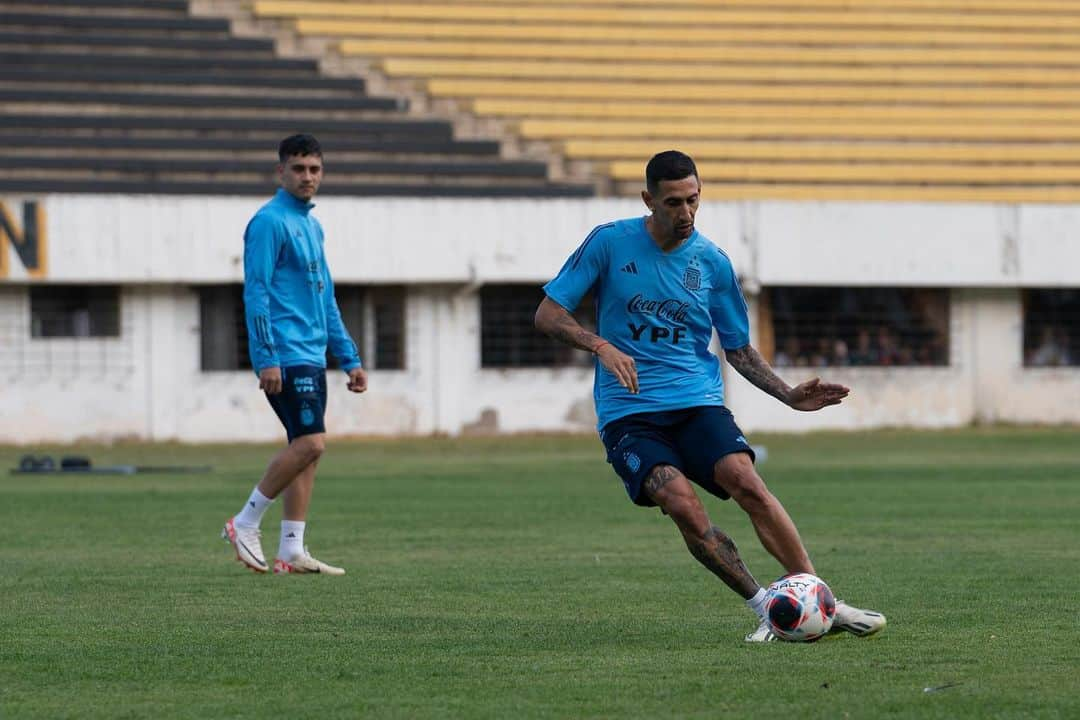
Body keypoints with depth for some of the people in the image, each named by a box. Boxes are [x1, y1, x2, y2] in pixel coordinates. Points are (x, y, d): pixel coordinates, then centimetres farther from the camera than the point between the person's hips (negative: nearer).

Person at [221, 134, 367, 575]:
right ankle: (245, 525, -5)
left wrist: (350, 359, 21)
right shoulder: (269, 222, -9)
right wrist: (266, 359, -20)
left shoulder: (312, 226, 19)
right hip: (285, 356, -9)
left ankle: (291, 551, 6)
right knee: (310, 442, -15)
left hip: (311, 355, 9)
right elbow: (256, 292, -14)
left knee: (306, 449, 5)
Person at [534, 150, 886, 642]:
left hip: (698, 403, 2)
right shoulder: (610, 243, -1)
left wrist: (790, 395, 2)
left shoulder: (712, 263, 6)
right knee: (682, 505, -27)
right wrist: (601, 346, -18)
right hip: (628, 412, -2)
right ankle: (766, 609, -18)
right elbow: (547, 314, 0)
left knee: (747, 484, -25)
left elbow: (738, 349, 17)